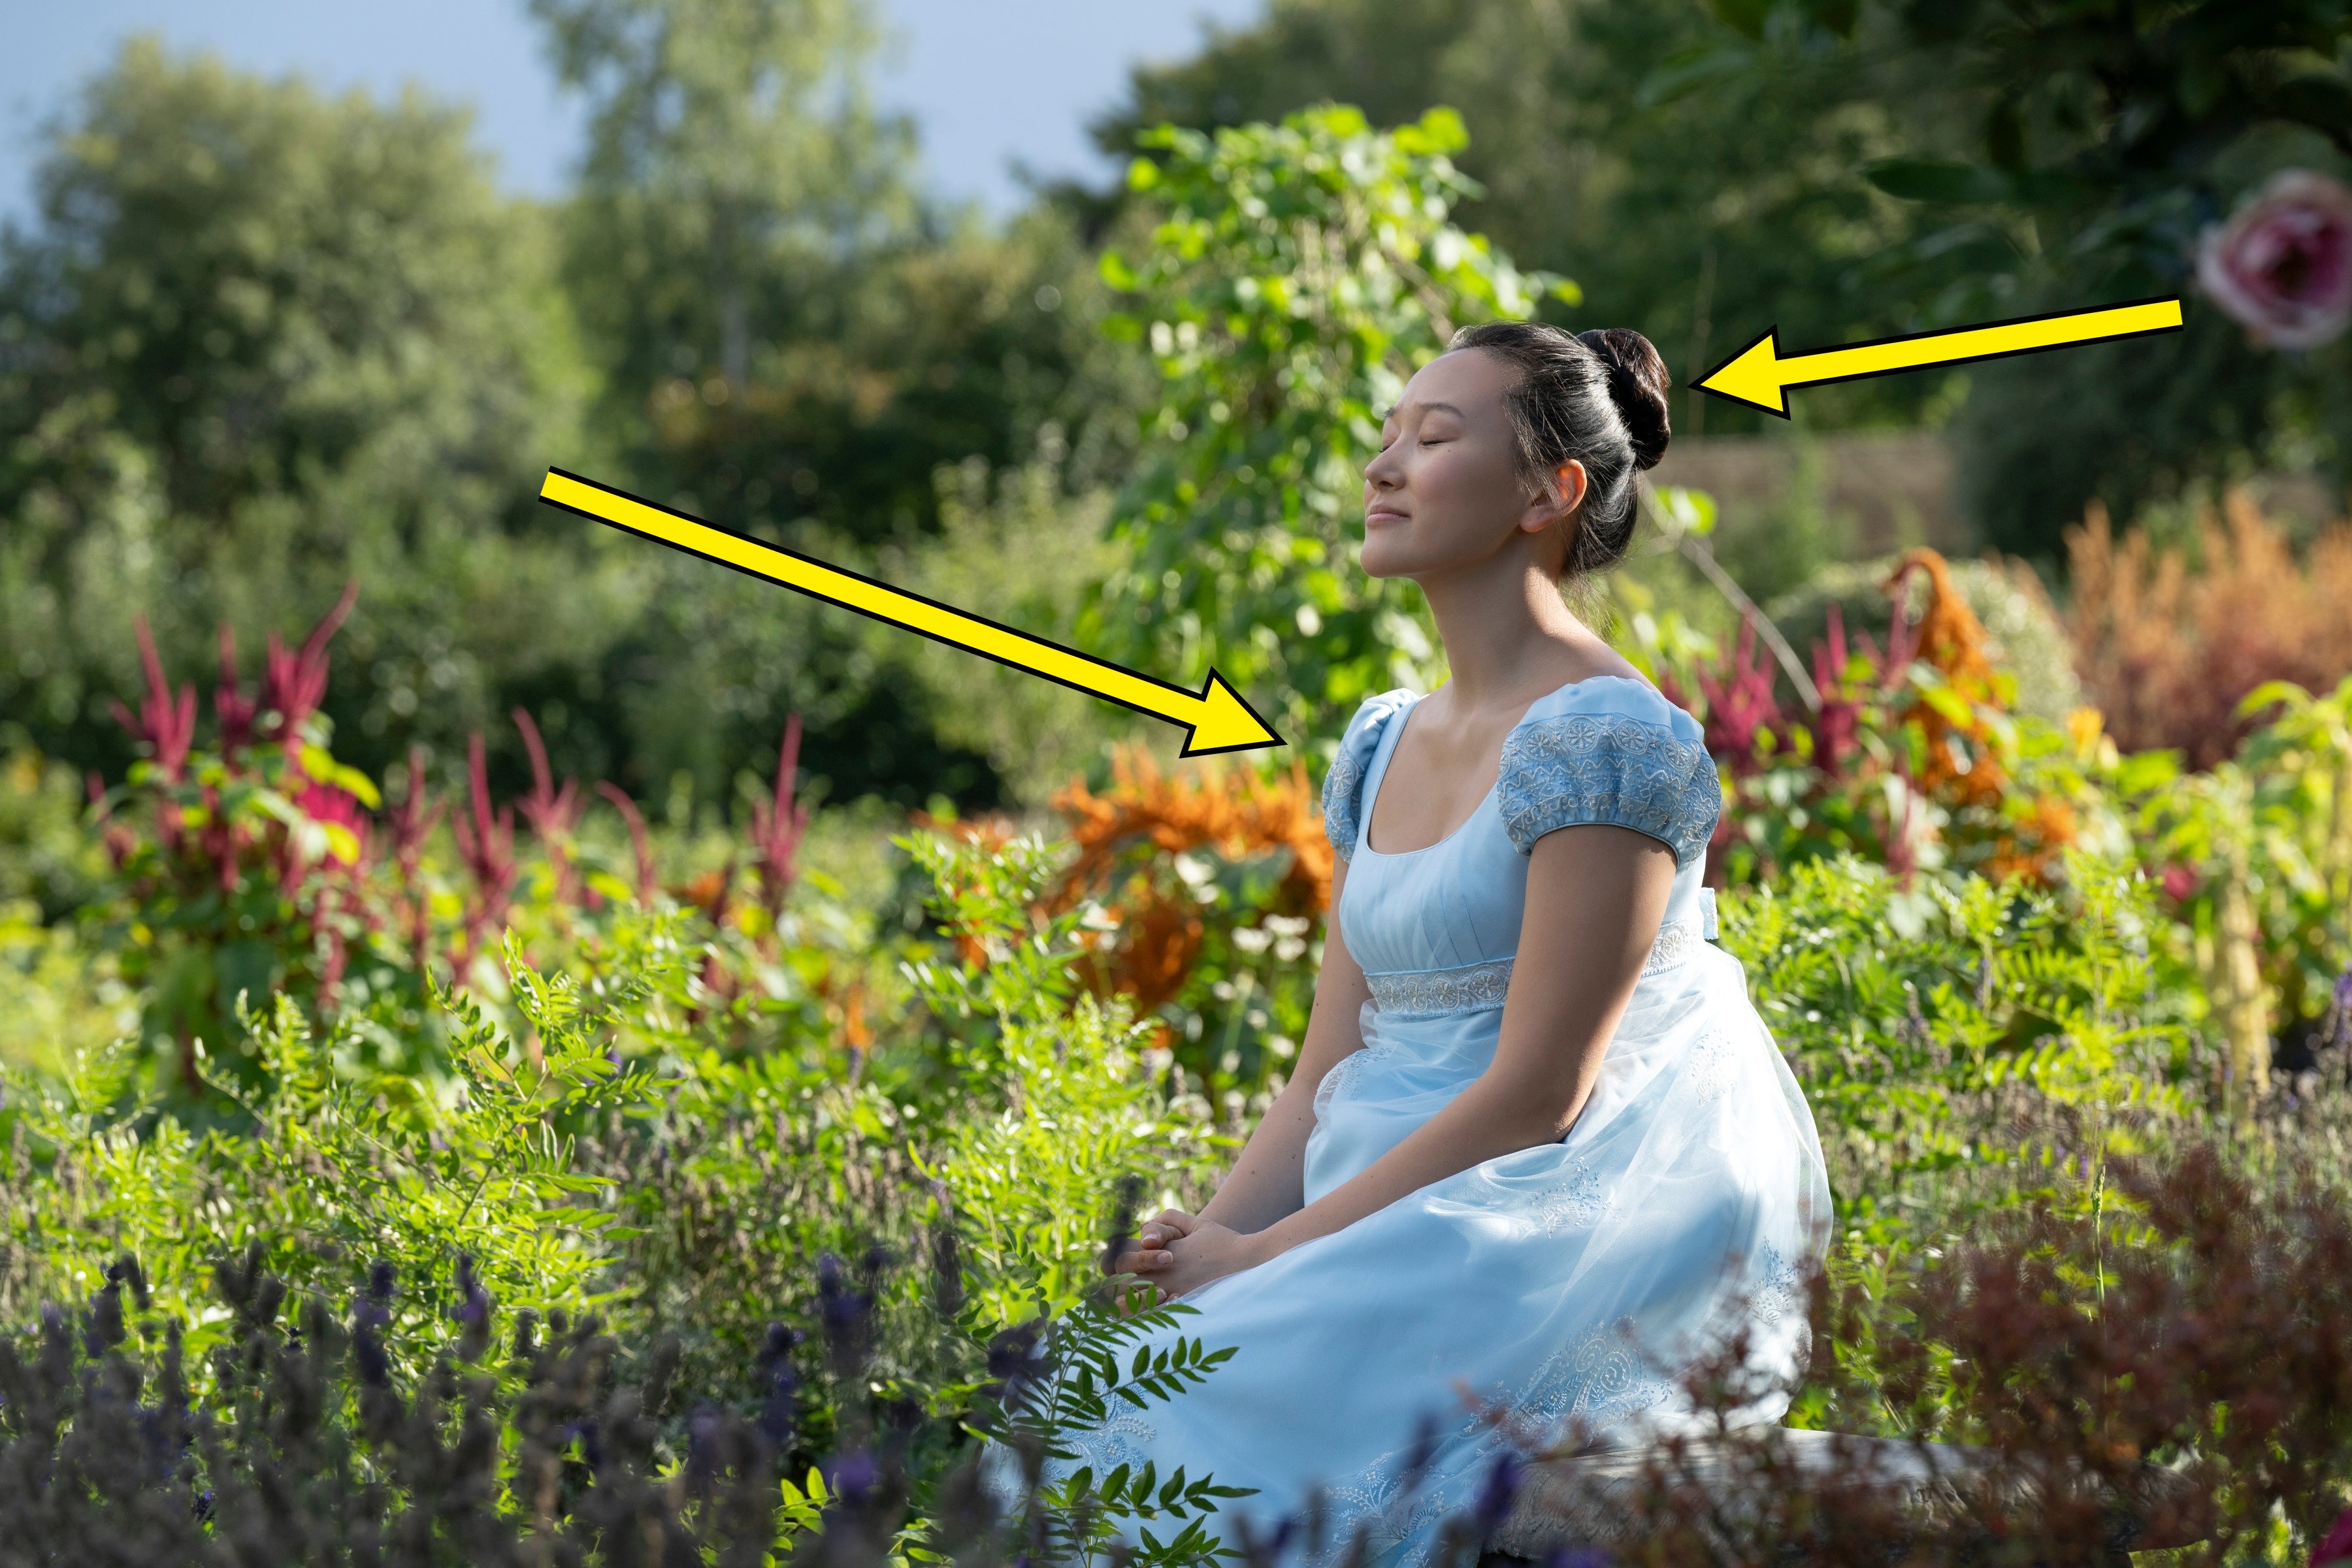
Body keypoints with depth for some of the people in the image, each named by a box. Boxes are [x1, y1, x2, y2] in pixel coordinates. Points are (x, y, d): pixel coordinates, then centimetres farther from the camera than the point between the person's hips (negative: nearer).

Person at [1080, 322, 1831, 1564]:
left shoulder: (1600, 739, -10)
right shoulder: (1381, 749, 16)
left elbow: (1535, 1096, -15)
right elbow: (1325, 1082, 13)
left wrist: (1269, 1258, -15)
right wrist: (1200, 1244, -6)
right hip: (1401, 1221, 7)